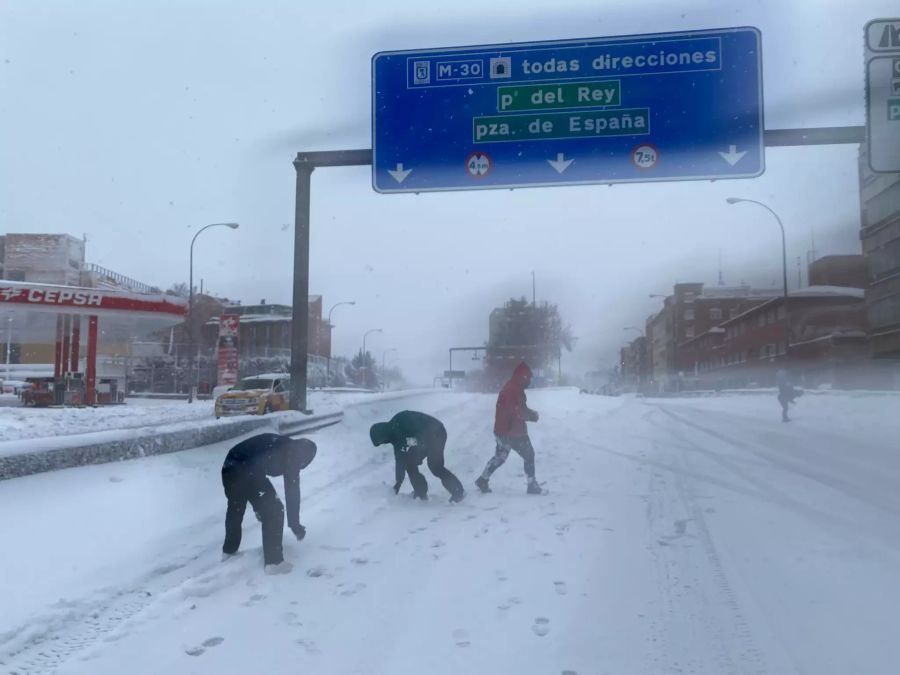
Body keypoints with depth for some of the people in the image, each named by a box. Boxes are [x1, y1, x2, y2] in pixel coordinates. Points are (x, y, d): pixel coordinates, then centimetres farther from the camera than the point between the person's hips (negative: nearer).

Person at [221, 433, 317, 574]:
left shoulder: (276, 443, 30)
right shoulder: (292, 455, 8)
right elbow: (292, 492, 7)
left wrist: (258, 506, 48)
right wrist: (295, 525, 16)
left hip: (229, 468, 8)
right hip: (246, 473, -8)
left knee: (235, 509, 31)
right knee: (274, 511, 8)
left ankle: (229, 550, 50)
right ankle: (273, 562, 11)